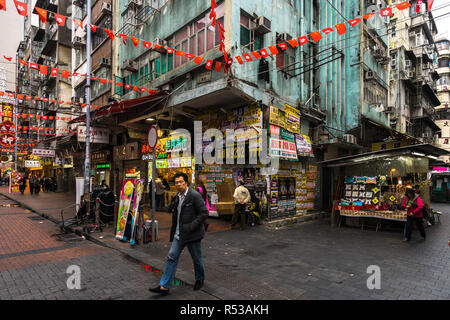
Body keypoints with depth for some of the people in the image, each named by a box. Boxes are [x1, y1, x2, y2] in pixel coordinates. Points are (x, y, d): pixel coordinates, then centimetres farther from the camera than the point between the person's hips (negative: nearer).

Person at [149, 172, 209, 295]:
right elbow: (173, 212, 21)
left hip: (192, 234, -6)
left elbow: (204, 213, -18)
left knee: (197, 259, 12)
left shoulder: (195, 196, -16)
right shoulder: (177, 197, 8)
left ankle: (200, 279, 36)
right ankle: (164, 286, 12)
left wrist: (191, 227, -21)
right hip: (178, 234, 6)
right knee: (172, 258, 4)